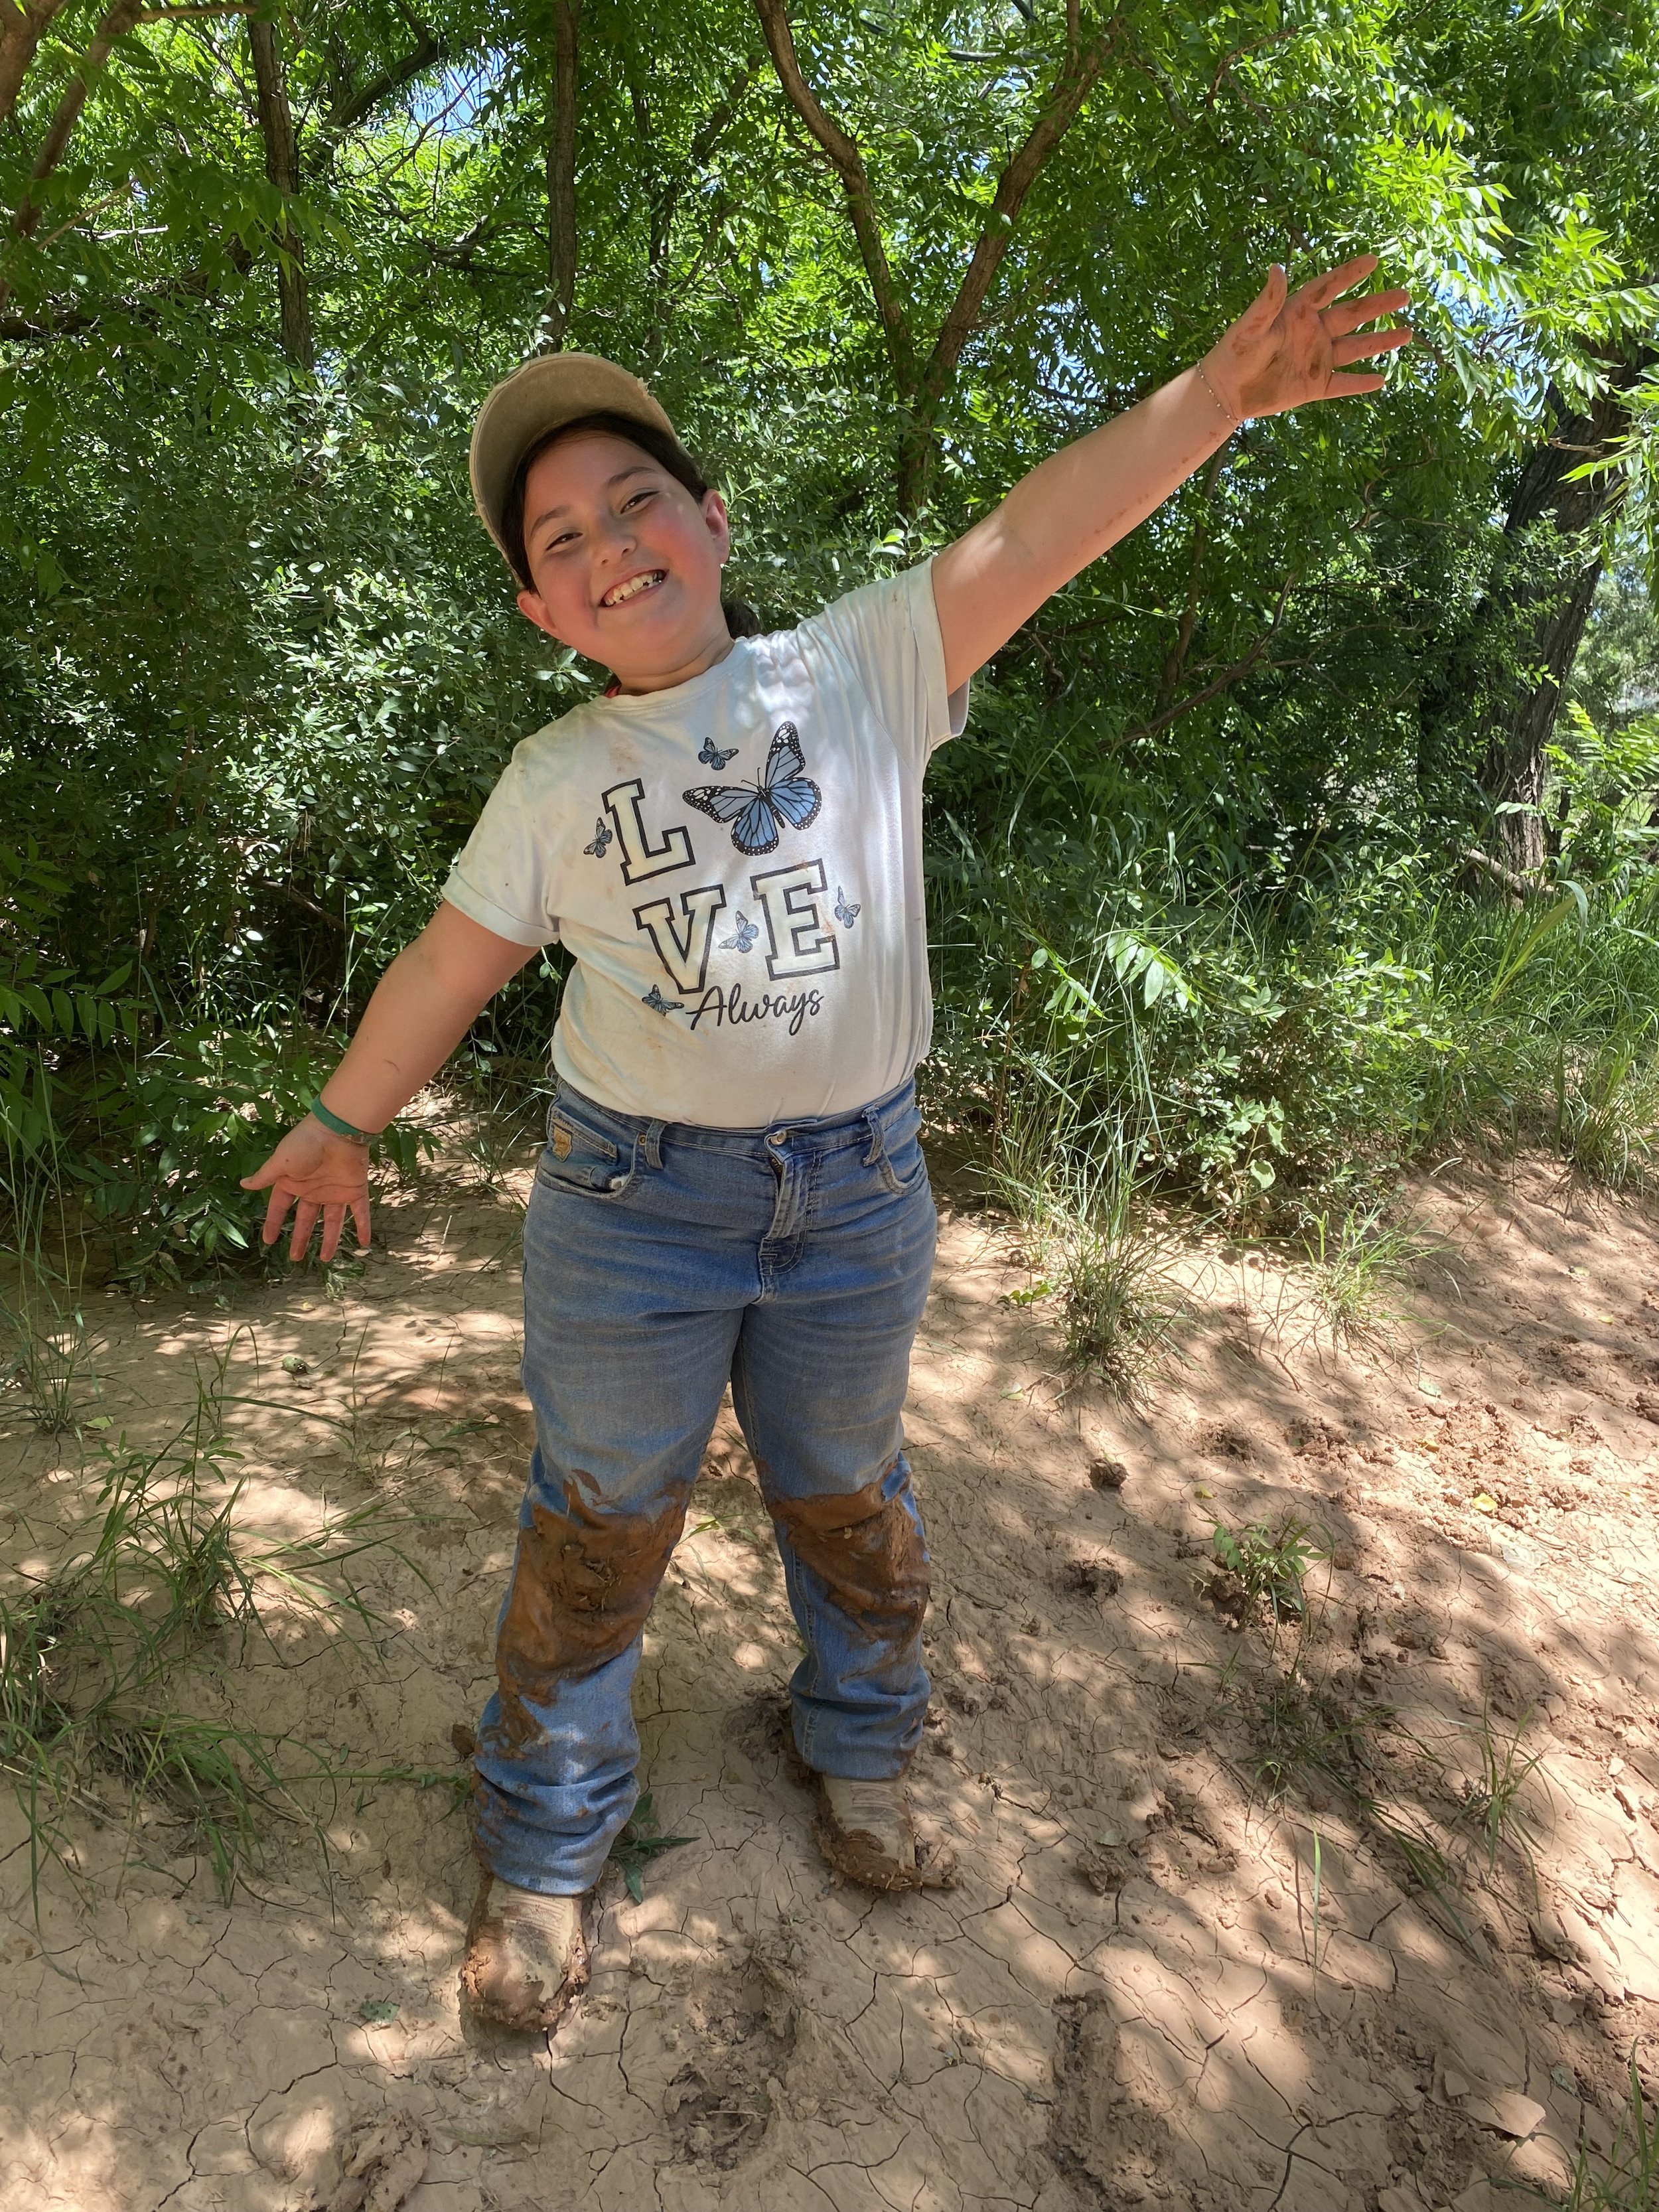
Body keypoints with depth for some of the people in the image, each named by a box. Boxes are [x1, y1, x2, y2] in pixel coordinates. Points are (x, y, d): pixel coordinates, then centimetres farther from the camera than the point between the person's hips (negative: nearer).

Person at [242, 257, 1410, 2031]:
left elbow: (1031, 537, -14)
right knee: (601, 1527, 12)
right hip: (633, 1202, 0)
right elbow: (446, 967, 9)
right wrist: (340, 1124, 17)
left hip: (859, 1188, 0)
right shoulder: (554, 778, 1)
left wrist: (1219, 390, -24)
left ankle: (857, 1755, 47)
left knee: (846, 1498, 20)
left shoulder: (863, 668, -3)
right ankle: (545, 1853, 34)